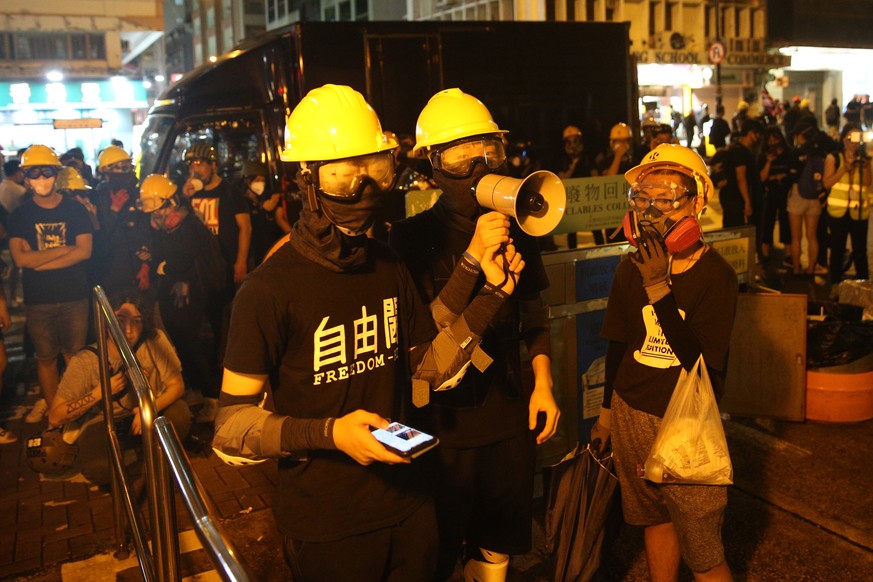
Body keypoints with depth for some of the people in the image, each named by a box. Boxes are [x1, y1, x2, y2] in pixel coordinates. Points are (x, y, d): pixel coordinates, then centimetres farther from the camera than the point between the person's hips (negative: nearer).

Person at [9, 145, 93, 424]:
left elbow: (85, 251, -12)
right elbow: (20, 258, -12)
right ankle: (50, 405, 26)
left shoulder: (75, 210, 0)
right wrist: (63, 250, -14)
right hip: (38, 300, 1)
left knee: (74, 355, 8)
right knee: (45, 357, 12)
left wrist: (40, 261, -14)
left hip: (74, 297, -1)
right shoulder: (20, 215, 0)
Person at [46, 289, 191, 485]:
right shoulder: (86, 361, -19)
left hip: (145, 416, 2)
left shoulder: (155, 341, -18)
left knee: (179, 412, -28)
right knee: (97, 467, -33)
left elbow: (176, 385, -10)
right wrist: (100, 392, -27)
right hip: (103, 423, -2)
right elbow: (55, 418, -16)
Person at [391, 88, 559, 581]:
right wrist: (473, 259, -28)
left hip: (507, 414, 4)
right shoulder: (413, 237, -14)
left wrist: (543, 382, 5)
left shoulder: (516, 230, 1)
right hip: (444, 423, -4)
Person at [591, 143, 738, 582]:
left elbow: (703, 363, -23)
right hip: (633, 415, 4)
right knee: (655, 519, 19)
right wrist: (607, 409, 16)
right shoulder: (632, 270, -1)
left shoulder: (716, 275, -14)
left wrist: (660, 291, -29)